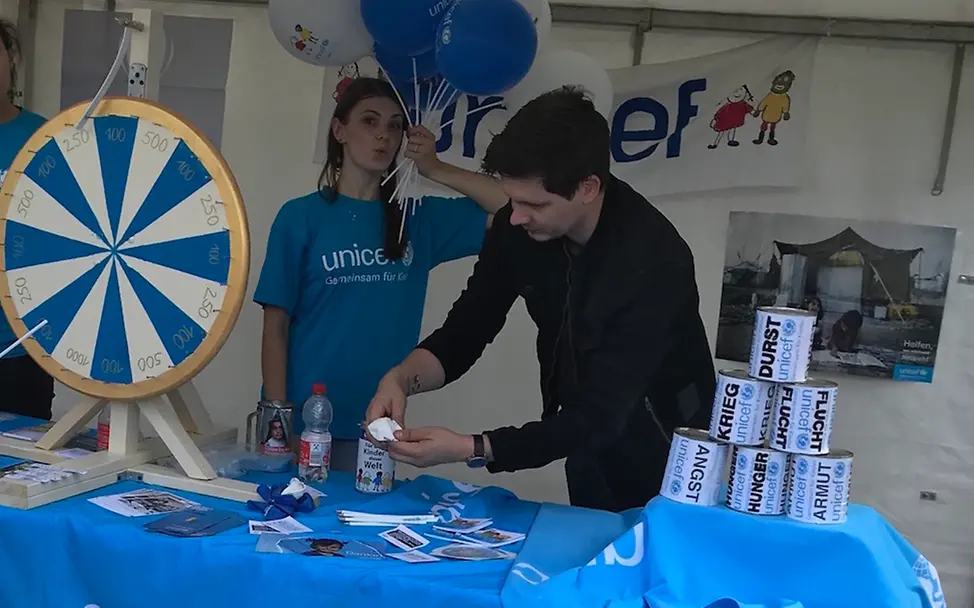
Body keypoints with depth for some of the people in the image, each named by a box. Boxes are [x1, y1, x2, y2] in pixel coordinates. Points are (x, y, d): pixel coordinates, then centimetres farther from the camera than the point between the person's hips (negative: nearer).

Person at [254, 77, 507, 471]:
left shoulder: (419, 220, 3)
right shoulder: (301, 217, -3)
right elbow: (277, 325, -4)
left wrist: (436, 170, -7)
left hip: (375, 425, 2)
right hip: (302, 420, -2)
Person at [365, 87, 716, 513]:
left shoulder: (653, 261, -32)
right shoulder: (517, 230, -15)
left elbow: (597, 417, -32)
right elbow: (464, 333, -6)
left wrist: (468, 449, -39)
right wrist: (401, 378, -25)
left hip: (662, 455, -5)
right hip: (588, 446, 6)